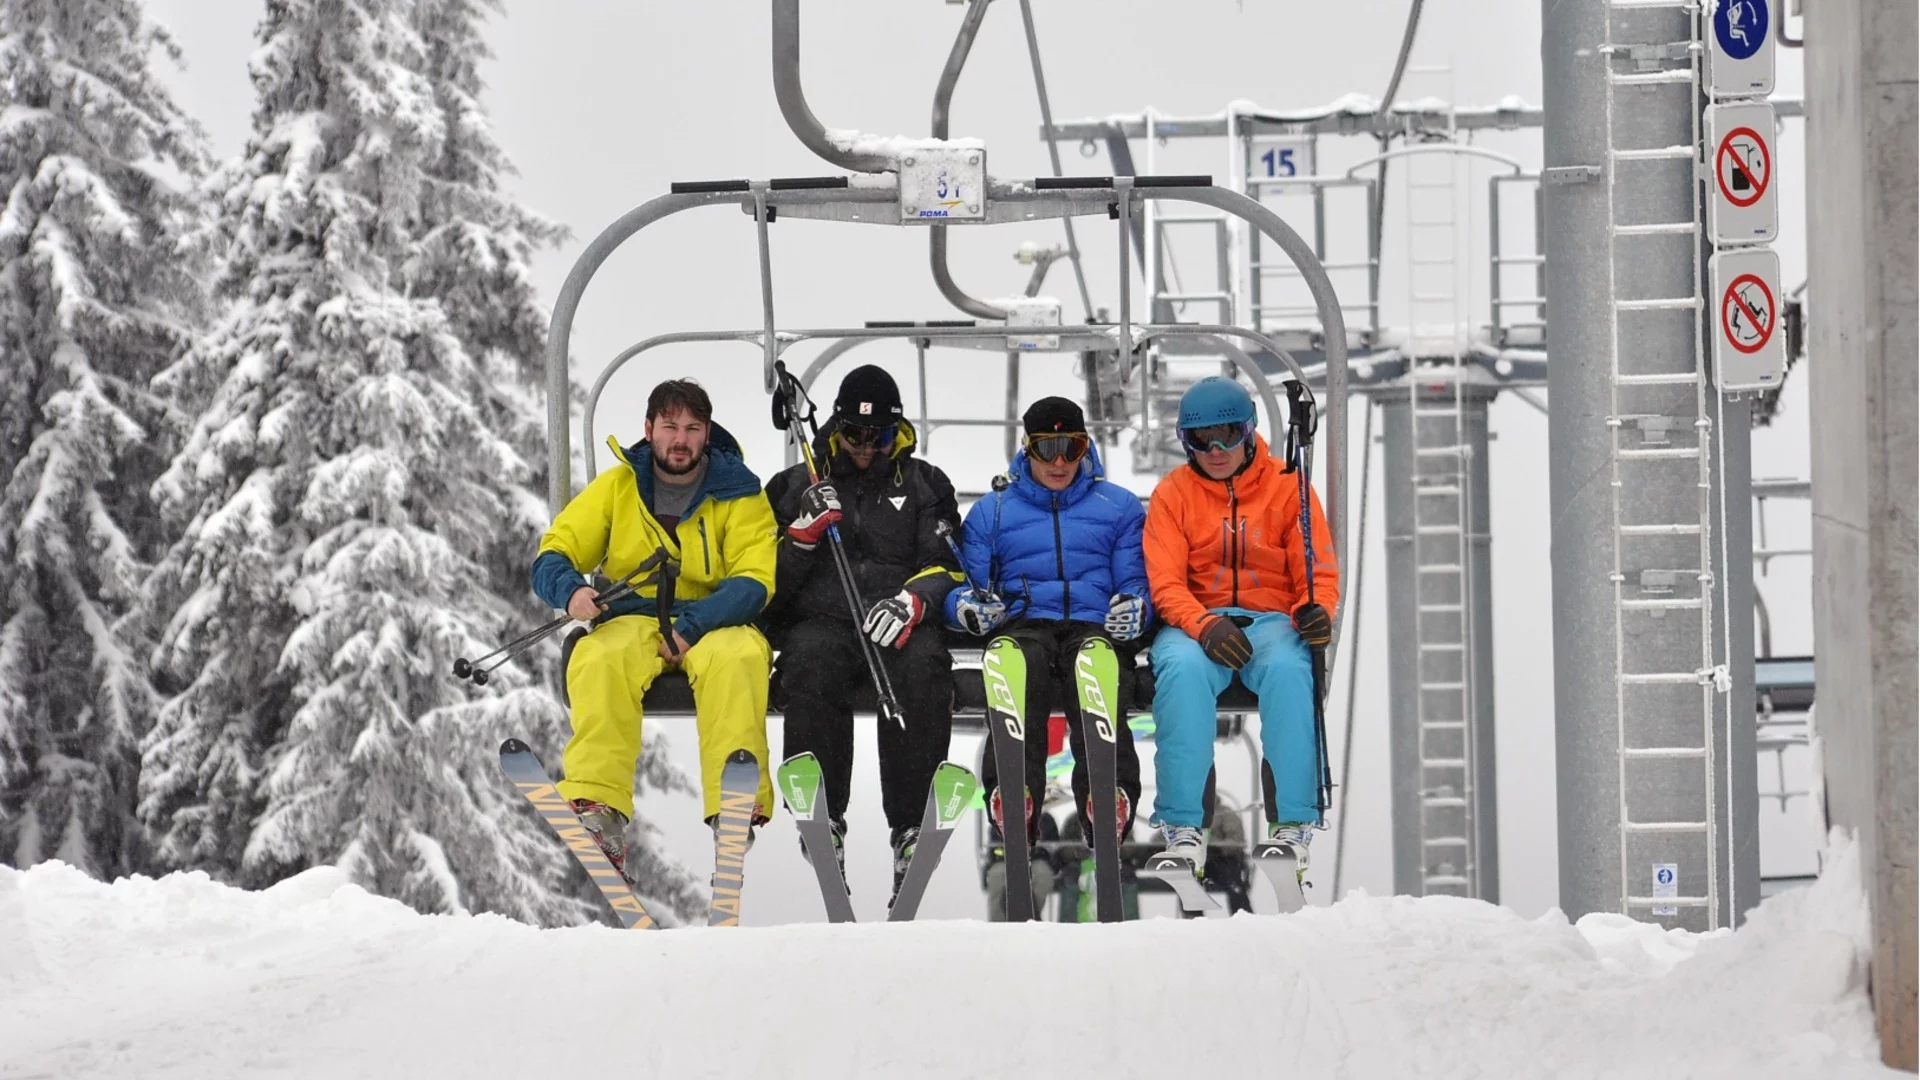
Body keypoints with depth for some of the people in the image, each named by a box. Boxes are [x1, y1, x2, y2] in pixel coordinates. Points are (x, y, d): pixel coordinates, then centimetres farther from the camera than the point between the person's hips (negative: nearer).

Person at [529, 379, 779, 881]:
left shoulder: (739, 493, 4)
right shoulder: (616, 486, 8)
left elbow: (754, 581, -7)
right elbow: (553, 557, 5)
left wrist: (694, 624, -24)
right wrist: (569, 589, -21)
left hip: (713, 622, -1)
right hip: (631, 620, 1)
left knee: (737, 658, -36)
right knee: (599, 662, -34)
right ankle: (597, 811, -43)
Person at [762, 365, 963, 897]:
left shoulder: (922, 485, 19)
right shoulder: (798, 485, 19)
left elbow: (949, 566, 8)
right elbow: (767, 581, 14)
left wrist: (913, 599, -15)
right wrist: (804, 532, -6)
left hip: (900, 627, 0)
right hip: (820, 619, 0)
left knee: (922, 665, -37)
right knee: (813, 663, -38)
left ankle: (912, 825, -39)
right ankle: (821, 814, -38)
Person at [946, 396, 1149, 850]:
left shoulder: (1120, 507, 23)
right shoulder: (991, 510, 24)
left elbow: (1136, 582, 15)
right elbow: (965, 590, 16)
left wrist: (1134, 608, -10)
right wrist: (969, 607, -10)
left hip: (1094, 625, 0)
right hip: (1022, 624, 0)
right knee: (1019, 666, -39)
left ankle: (1110, 804, -59)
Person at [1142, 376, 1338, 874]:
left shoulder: (1286, 487, 6)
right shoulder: (1172, 494, 6)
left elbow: (1319, 572, 5)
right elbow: (1166, 583, -2)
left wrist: (1317, 613, -19)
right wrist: (1204, 626, -23)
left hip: (1271, 620, 0)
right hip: (1196, 621, 0)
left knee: (1288, 668, -36)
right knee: (1182, 668, -36)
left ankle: (1292, 823, -32)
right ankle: (1183, 827, -33)